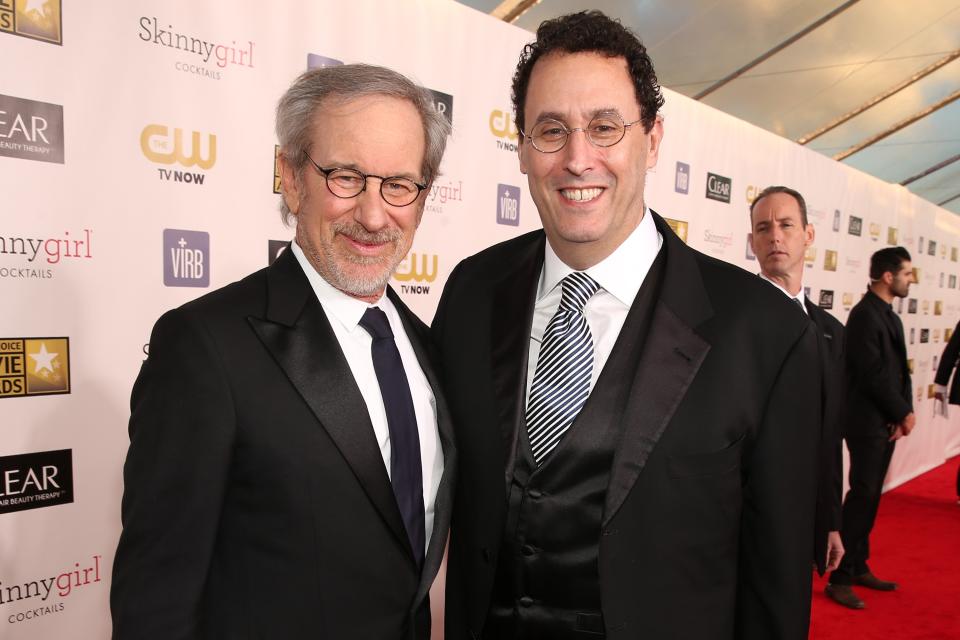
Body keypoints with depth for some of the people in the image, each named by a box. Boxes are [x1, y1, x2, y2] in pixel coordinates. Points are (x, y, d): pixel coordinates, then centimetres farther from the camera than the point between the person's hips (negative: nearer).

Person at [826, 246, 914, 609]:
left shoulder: (889, 315, 13)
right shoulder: (865, 314, -14)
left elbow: (899, 369, 10)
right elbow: (873, 375, -18)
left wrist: (904, 412, -3)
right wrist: (904, 412, -8)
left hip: (886, 421, 8)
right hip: (868, 423, -8)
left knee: (870, 496, 12)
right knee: (862, 495, -4)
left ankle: (858, 567, 22)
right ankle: (840, 578, 4)